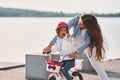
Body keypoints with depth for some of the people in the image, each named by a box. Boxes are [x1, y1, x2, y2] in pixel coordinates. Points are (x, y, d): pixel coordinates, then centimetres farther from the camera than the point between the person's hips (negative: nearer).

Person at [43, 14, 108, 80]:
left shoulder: (92, 30, -32)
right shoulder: (76, 20, -30)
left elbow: (87, 42, -38)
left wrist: (76, 52, -53)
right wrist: (50, 45, -34)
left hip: (88, 45, -2)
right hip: (75, 43, 2)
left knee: (96, 65, -9)